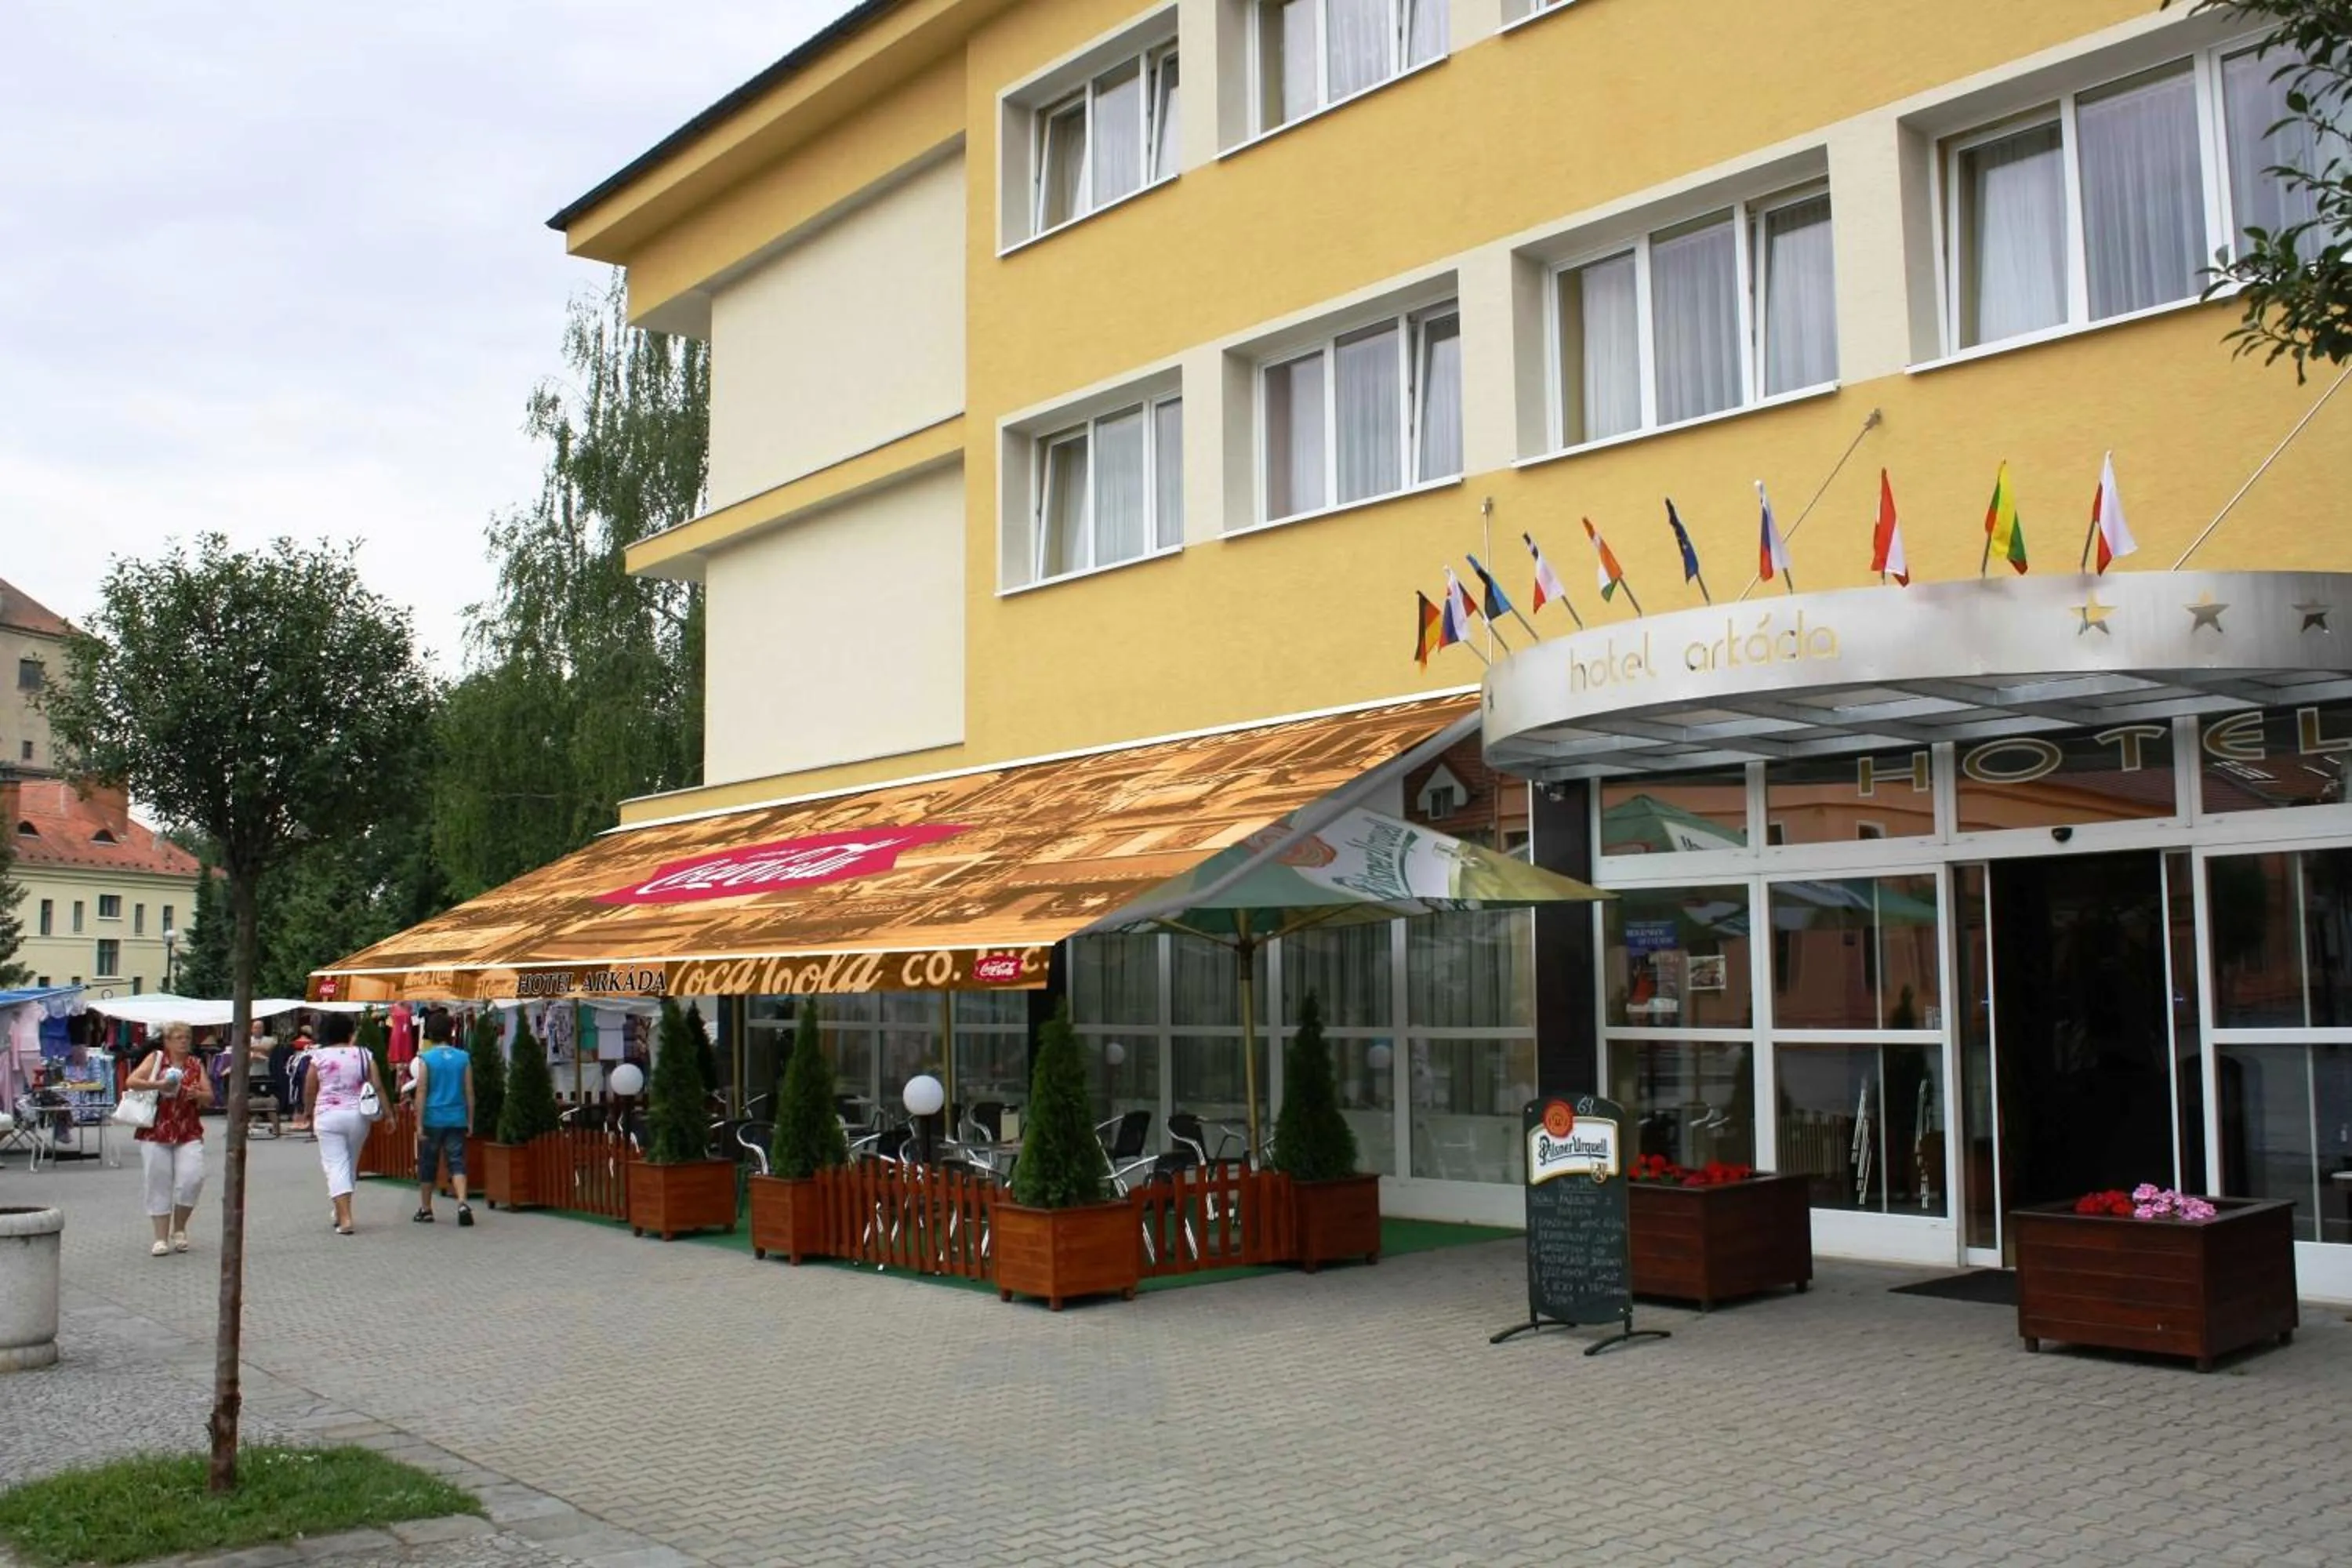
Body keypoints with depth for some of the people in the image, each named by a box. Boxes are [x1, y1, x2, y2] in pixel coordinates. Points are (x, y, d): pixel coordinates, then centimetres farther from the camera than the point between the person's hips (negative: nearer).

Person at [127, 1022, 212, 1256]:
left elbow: (209, 1097, 10)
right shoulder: (156, 1059, 3)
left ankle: (179, 1228, 11)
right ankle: (161, 1238, 10)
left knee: (192, 1179, -11)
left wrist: (198, 1095, -11)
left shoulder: (196, 1064, 10)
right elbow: (132, 1081, -7)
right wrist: (157, 1084, -20)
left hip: (188, 1134, 2)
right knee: (159, 1184, 1)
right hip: (155, 1132, -2)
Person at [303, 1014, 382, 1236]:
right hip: (357, 1115, 2)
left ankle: (344, 1218, -13)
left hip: (328, 1116, -2)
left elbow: (309, 1092, 2)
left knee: (336, 1166, -3)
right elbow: (378, 1087, -3)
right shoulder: (364, 1055, 1)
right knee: (350, 1165, 17)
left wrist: (309, 1115, 17)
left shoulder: (319, 1057, -3)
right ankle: (341, 1212, 30)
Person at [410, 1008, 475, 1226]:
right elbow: (469, 1093, 4)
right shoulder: (463, 1058, 1)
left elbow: (421, 1093, -8)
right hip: (457, 1118, 2)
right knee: (457, 1161, 1)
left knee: (428, 1165, 12)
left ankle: (425, 1210, 22)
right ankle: (462, 1203, -19)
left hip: (432, 1118, -2)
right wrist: (470, 1122, 12)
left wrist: (419, 1124, -5)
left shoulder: (425, 1059, -6)